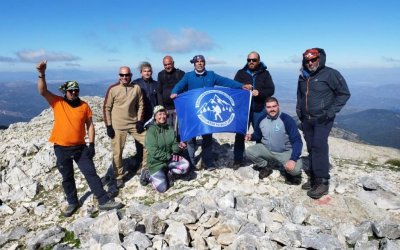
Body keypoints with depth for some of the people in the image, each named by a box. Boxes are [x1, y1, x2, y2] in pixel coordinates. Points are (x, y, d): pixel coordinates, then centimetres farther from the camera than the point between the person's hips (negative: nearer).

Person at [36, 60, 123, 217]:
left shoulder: (84, 106, -1)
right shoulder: (57, 102, -3)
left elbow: (90, 125, 2)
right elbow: (42, 91, -17)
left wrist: (91, 144, -4)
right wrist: (42, 74, -32)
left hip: (80, 147, 0)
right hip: (61, 148, 0)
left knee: (91, 174, 1)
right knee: (67, 177, 13)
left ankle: (104, 201, 6)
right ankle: (72, 203, 31)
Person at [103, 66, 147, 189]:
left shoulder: (136, 88, 0)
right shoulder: (112, 89, -8)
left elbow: (140, 105, 7)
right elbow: (106, 108, -4)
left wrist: (140, 121, -1)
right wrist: (108, 125, -7)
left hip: (134, 123, 3)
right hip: (117, 126, -3)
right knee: (117, 152, 2)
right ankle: (119, 177, 19)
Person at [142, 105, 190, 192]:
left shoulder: (170, 129, 1)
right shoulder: (151, 130, -16)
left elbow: (173, 146, -1)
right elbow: (154, 152, -20)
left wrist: (179, 146, -24)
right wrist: (171, 156, -19)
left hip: (170, 159, 5)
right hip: (156, 162, -5)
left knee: (185, 165, -20)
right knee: (162, 188, -15)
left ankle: (168, 173, 5)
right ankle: (148, 175, 12)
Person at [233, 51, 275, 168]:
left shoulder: (265, 73, 4)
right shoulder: (241, 73, 5)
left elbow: (271, 90, -4)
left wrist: (259, 92, -20)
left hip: (259, 110, 0)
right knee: (240, 134, 4)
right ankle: (237, 159, 16)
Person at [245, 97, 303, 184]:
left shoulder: (287, 119, -20)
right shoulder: (262, 119, -5)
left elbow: (297, 141, -21)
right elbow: (258, 135, 13)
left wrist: (293, 159, -33)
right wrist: (251, 136, -12)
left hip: (286, 152, -4)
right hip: (267, 150, 4)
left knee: (295, 169, -31)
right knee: (249, 151, -20)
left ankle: (292, 173, 10)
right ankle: (265, 167, 9)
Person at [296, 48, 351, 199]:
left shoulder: (330, 74, -7)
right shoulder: (303, 77, 12)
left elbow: (344, 93, -7)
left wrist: (330, 112, -13)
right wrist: (299, 112, 13)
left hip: (322, 119, -6)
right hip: (306, 120, 6)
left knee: (319, 147, -16)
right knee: (311, 149, 9)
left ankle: (323, 182, -10)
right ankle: (314, 178, 19)